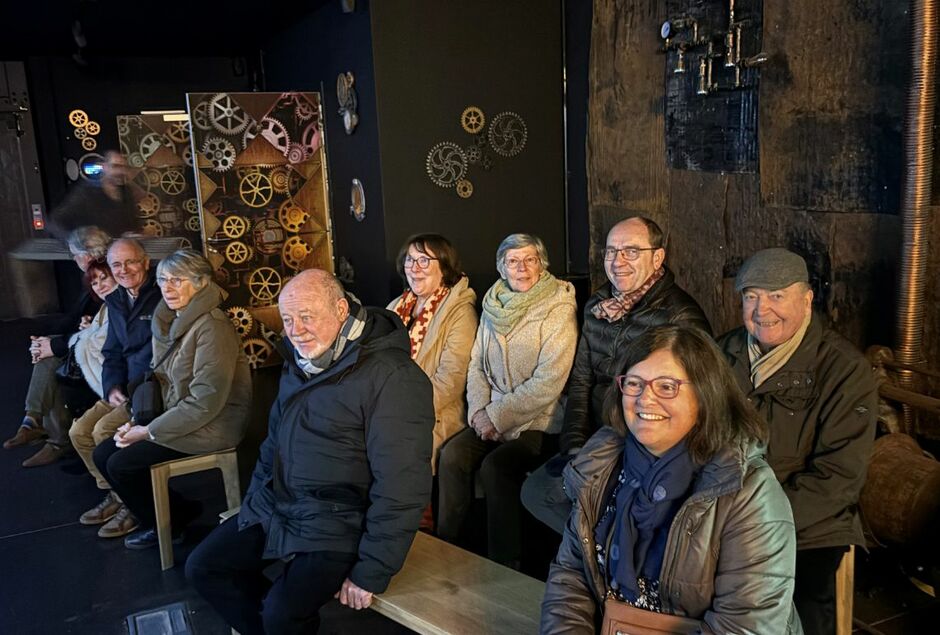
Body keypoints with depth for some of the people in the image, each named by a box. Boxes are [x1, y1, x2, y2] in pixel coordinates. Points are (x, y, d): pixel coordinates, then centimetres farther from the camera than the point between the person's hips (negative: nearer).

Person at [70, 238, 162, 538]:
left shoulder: (162, 298, -15)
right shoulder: (116, 302, 12)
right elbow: (112, 353, 15)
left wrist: (134, 392, -21)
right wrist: (113, 388, -3)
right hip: (127, 390, 9)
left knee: (105, 430, -20)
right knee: (80, 431, 2)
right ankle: (114, 494, 19)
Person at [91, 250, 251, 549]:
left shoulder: (211, 326, -22)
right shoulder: (170, 321, 6)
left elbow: (205, 401, -25)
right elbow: (162, 379, 13)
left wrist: (149, 431, -18)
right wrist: (138, 421, -2)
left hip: (212, 426, -9)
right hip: (176, 416, 9)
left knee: (121, 464, -12)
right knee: (103, 454, 5)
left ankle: (166, 525, 14)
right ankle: (179, 511, 17)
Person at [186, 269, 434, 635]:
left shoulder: (391, 378, -23)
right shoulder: (301, 361, 6)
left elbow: (400, 487, -23)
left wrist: (371, 571, -20)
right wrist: (254, 499, 12)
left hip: (336, 520, -8)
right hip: (274, 505, 8)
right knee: (202, 568, 6)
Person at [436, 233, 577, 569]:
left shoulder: (559, 309, -11)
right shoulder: (494, 307, 9)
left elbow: (548, 384, -17)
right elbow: (476, 366, 11)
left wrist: (497, 415, -16)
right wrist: (479, 411, -5)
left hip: (540, 422, -5)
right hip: (491, 417, 6)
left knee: (495, 466, -27)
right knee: (452, 454, -17)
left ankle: (506, 565, -9)